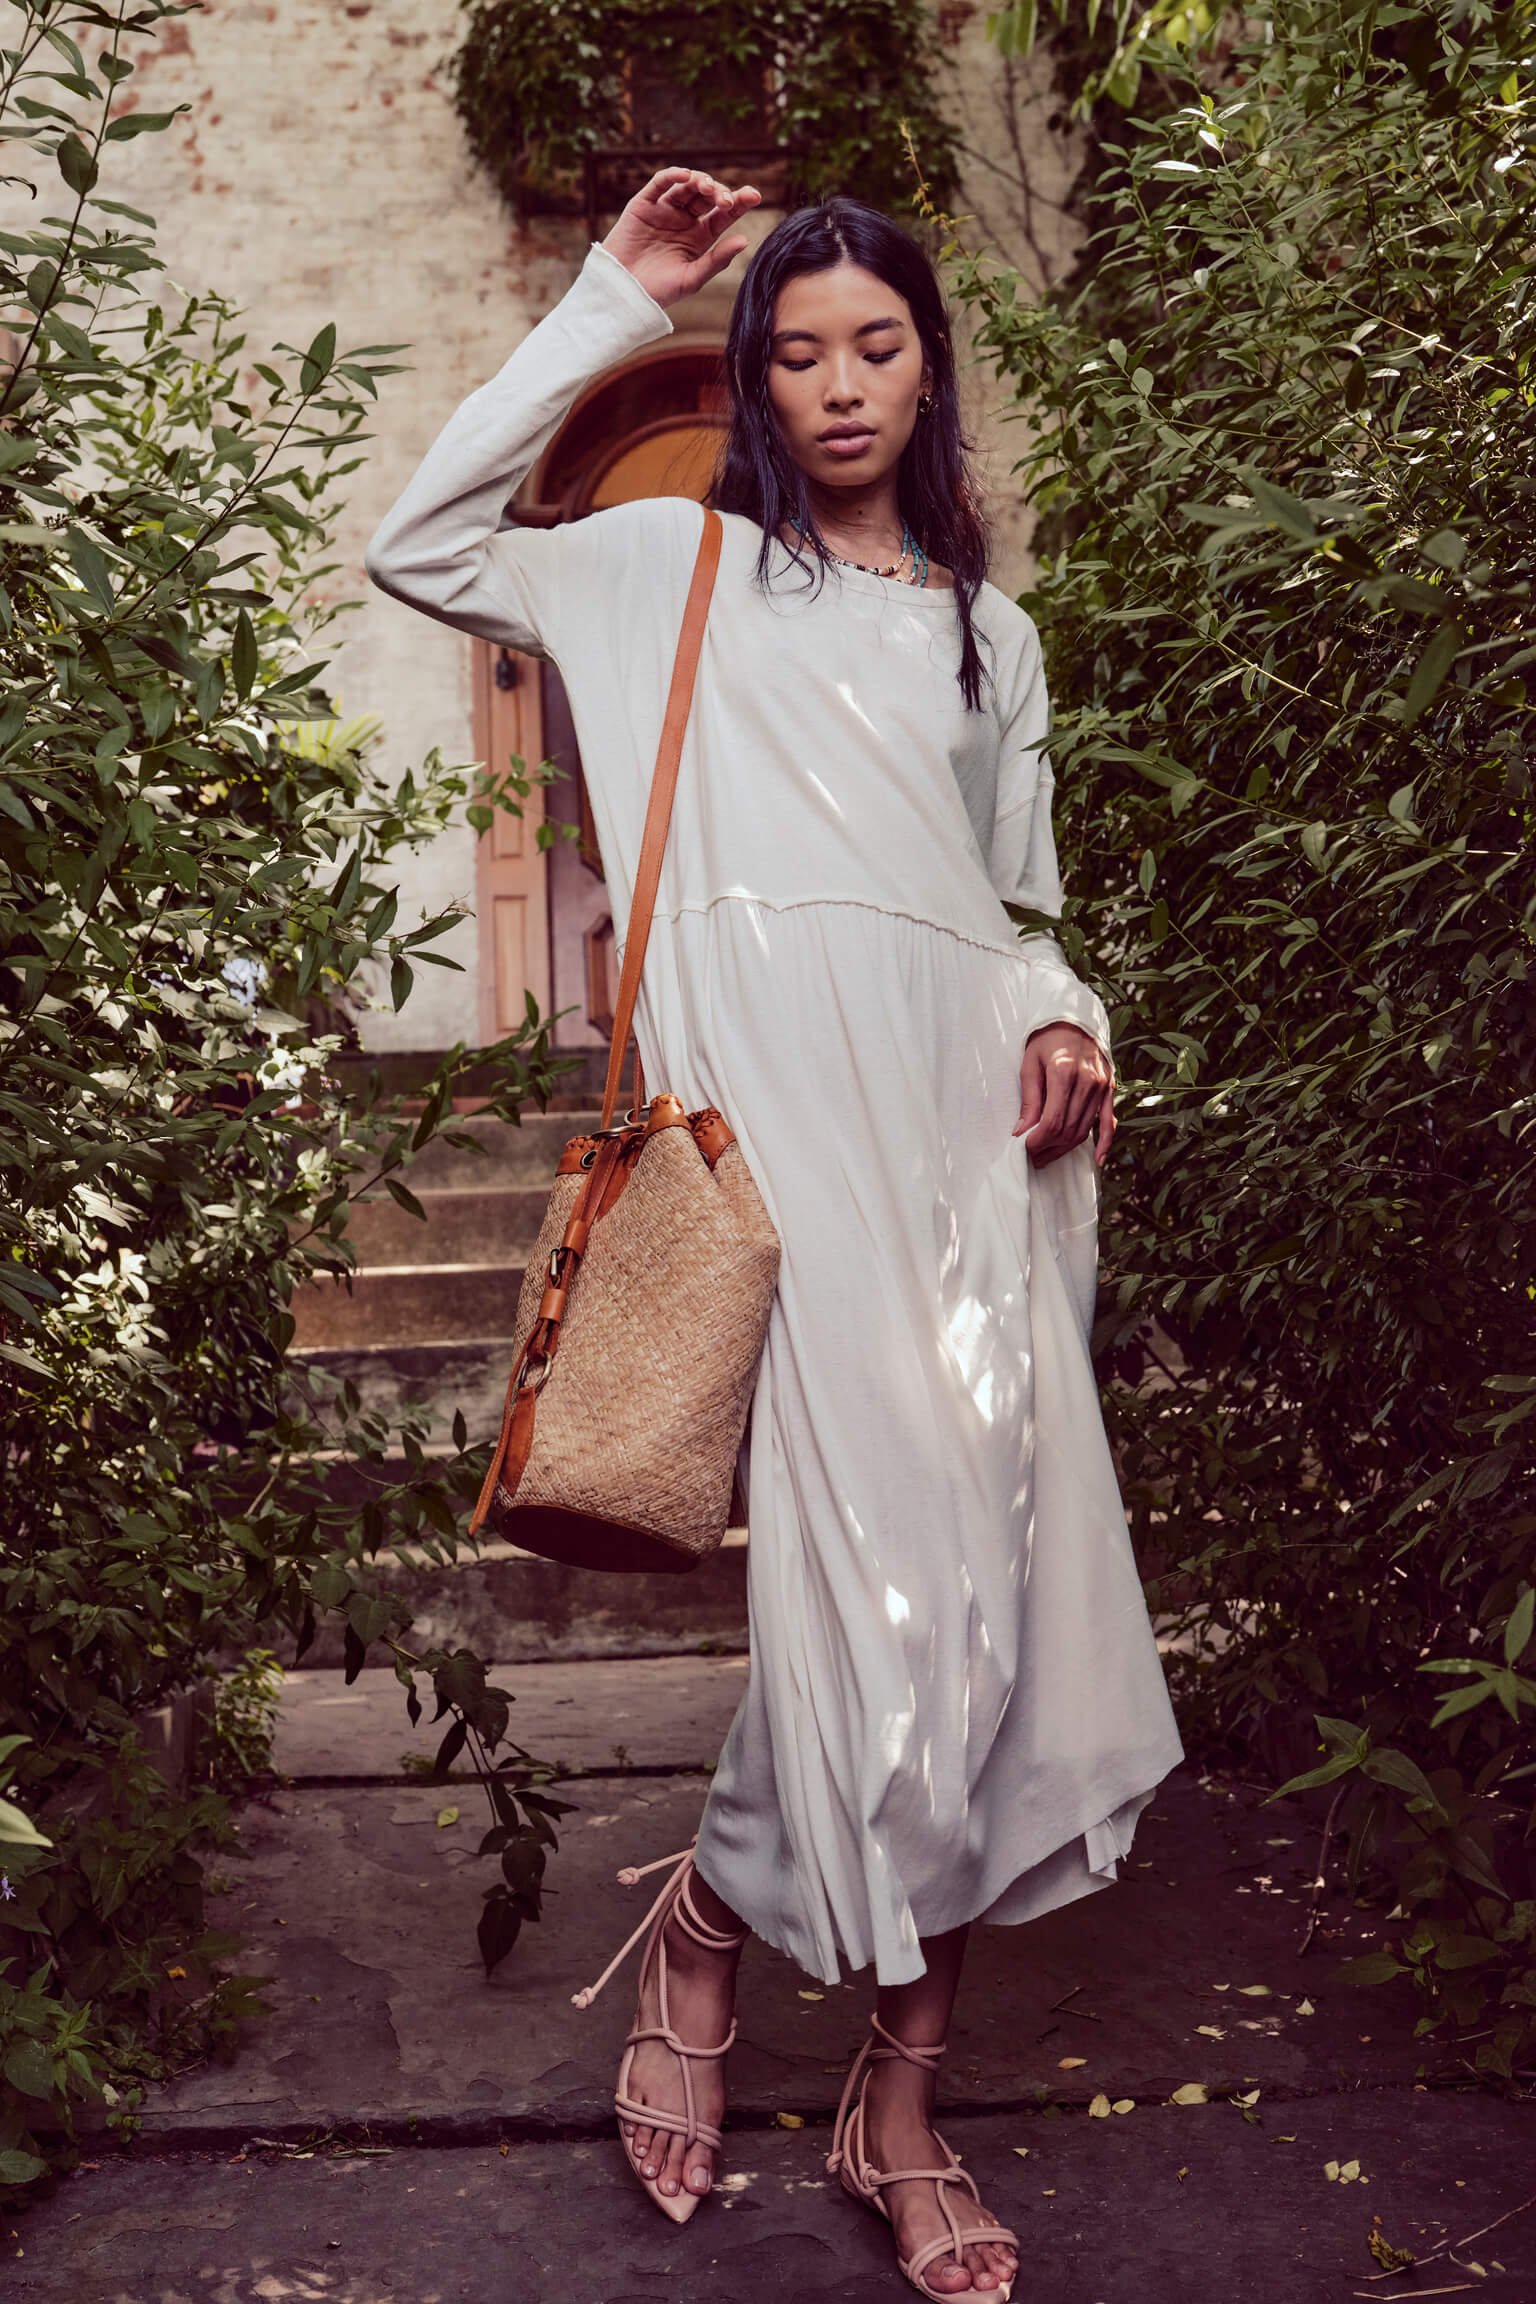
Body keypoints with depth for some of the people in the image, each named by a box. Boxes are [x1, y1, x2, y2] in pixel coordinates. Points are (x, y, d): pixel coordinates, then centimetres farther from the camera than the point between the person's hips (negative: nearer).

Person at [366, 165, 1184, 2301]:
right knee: (884, 1568, -16)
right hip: (788, 1100, -4)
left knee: (999, 1572, -2)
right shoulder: (686, 565, 15)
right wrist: (610, 305, 6)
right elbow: (419, 547, 4)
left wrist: (1066, 1021, 4)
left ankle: (902, 2093, 12)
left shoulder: (992, 629, 26)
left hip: (969, 1115, 5)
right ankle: (711, 1919, 14)